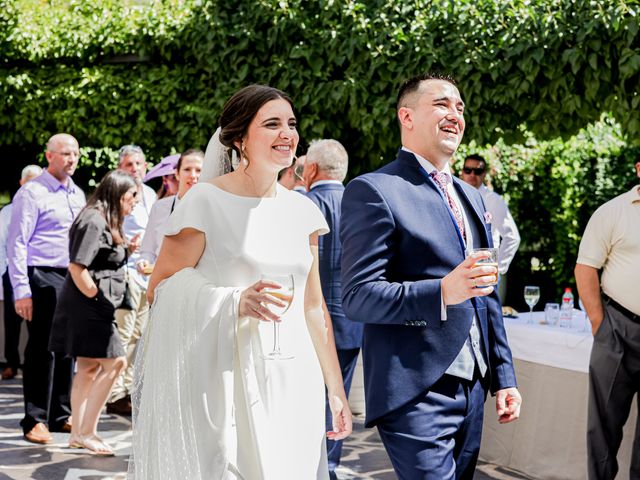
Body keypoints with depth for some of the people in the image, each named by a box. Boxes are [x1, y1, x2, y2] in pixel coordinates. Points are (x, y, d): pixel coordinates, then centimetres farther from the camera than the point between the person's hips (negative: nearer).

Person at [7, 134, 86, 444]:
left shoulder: (78, 194, 16)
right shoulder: (32, 193, -5)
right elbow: (16, 243, -9)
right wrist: (21, 291, -16)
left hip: (73, 278, 7)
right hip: (43, 278, -6)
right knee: (42, 349, -3)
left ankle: (61, 415, 20)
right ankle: (35, 420, 5)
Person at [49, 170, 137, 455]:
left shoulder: (106, 222, 17)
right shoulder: (94, 222, -15)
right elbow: (77, 267, -20)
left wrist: (128, 249, 10)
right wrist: (95, 296, -15)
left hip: (93, 306, 11)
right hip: (88, 305, -11)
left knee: (89, 367, 13)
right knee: (115, 362, -12)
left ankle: (78, 433, 20)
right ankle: (86, 432, -5)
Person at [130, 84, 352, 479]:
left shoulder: (302, 210, 9)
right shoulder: (207, 201, -6)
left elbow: (313, 307, 14)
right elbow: (160, 290, -5)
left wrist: (337, 391, 13)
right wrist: (235, 302, -19)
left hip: (292, 382, 5)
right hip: (224, 379, -5)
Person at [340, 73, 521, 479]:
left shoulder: (471, 197, 17)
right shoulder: (374, 191, -8)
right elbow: (357, 298, -14)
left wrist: (504, 377, 17)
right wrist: (441, 292, -26)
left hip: (472, 389, 8)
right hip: (415, 394, -8)